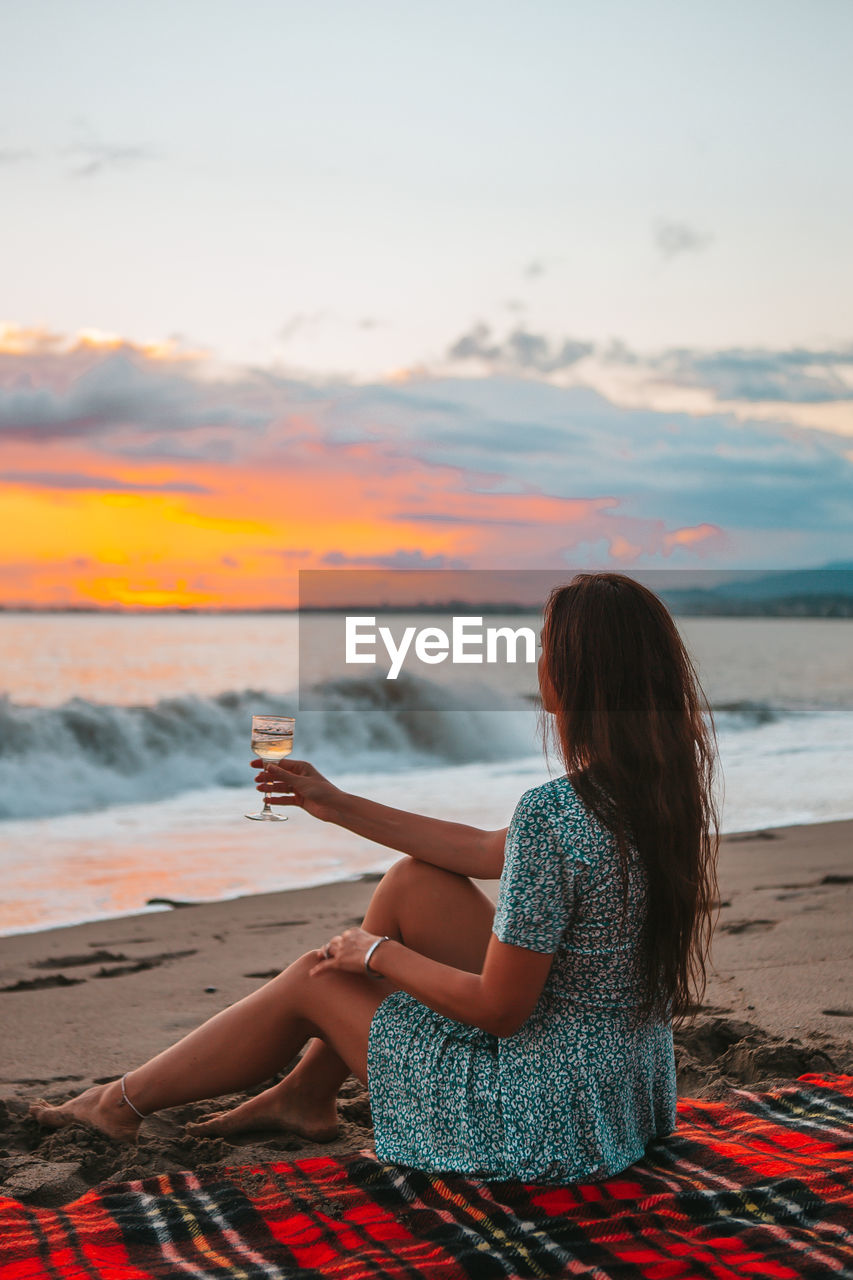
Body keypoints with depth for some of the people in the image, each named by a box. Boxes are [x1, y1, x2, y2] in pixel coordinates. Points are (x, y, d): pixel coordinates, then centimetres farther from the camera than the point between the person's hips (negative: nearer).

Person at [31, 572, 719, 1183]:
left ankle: (124, 1101, 32)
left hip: (554, 1125, -7)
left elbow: (498, 1009, -22)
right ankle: (307, 1093, 27)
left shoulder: (553, 814, -29)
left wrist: (378, 953, -5)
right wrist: (339, 805, 14)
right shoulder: (660, 788, -1)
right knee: (414, 882, 12)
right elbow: (493, 853, 10)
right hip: (629, 1087, 8)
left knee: (313, 979, 9)